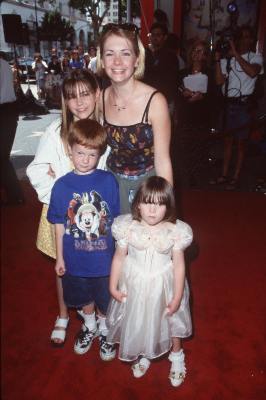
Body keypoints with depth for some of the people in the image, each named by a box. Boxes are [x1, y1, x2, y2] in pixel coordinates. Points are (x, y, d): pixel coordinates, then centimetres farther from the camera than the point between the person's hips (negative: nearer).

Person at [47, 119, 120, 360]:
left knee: (105, 298, 19)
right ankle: (90, 326, 54)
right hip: (75, 259, 2)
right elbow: (60, 225, -2)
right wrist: (59, 257, 4)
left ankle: (104, 330, 49)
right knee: (84, 297, 24)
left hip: (104, 257, -1)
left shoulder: (109, 181, -14)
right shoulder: (62, 186, -11)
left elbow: (115, 220, -5)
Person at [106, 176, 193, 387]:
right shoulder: (128, 227, -17)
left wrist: (177, 297, -7)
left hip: (163, 286, -1)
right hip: (134, 286, 1)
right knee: (136, 322, 22)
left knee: (172, 321, 20)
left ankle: (177, 356, 51)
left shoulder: (175, 231, -19)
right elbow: (119, 258, -6)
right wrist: (113, 286, -1)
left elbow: (179, 265, -11)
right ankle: (143, 356, 53)